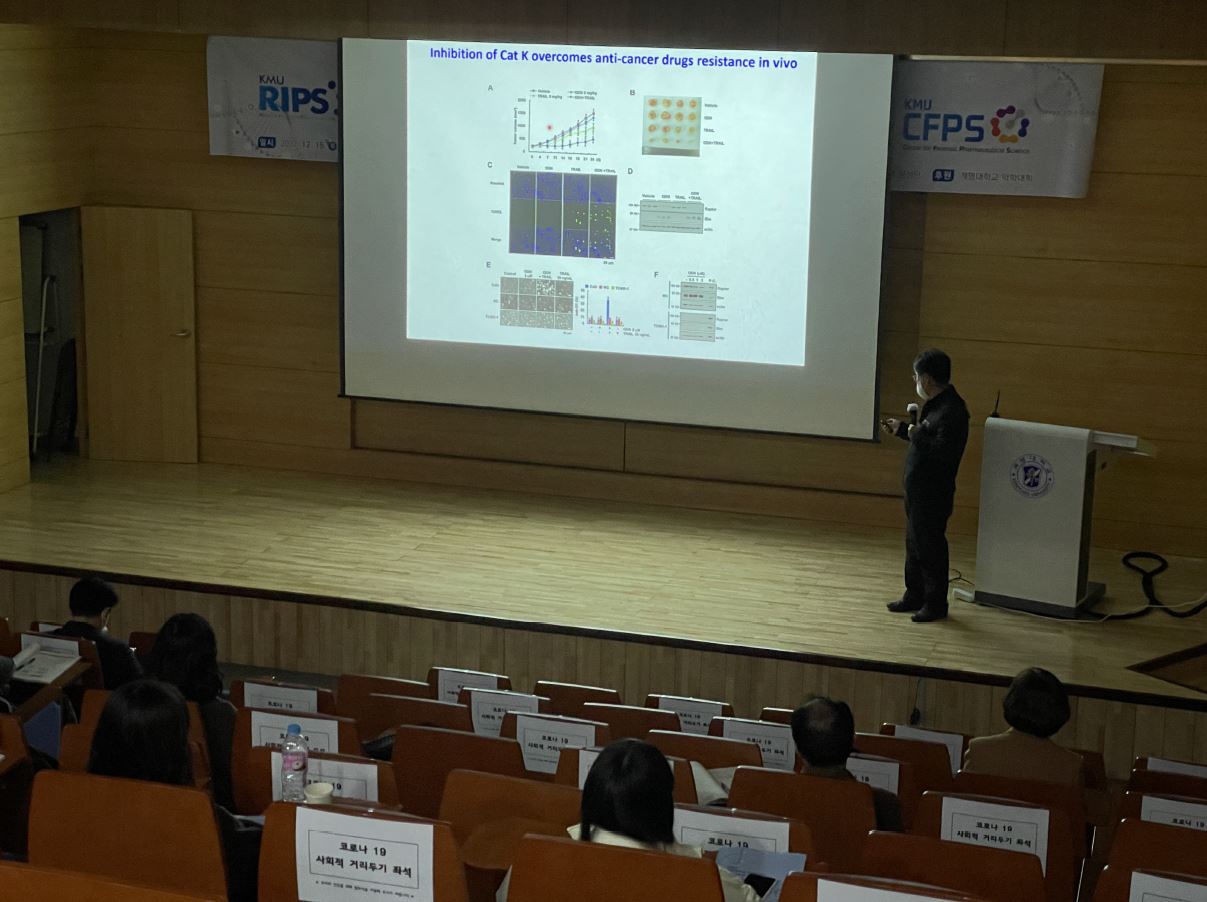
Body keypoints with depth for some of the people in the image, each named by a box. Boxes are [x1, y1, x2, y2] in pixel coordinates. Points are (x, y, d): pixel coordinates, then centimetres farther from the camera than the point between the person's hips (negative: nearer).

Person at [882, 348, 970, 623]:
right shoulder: (935, 404, 10)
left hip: (933, 495, -10)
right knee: (914, 545, 18)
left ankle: (936, 604, 11)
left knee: (930, 548, 0)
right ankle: (914, 596, 30)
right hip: (917, 490, 10)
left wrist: (916, 435, -22)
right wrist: (903, 430, 19)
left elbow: (944, 452, -30)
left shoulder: (952, 411, -22)